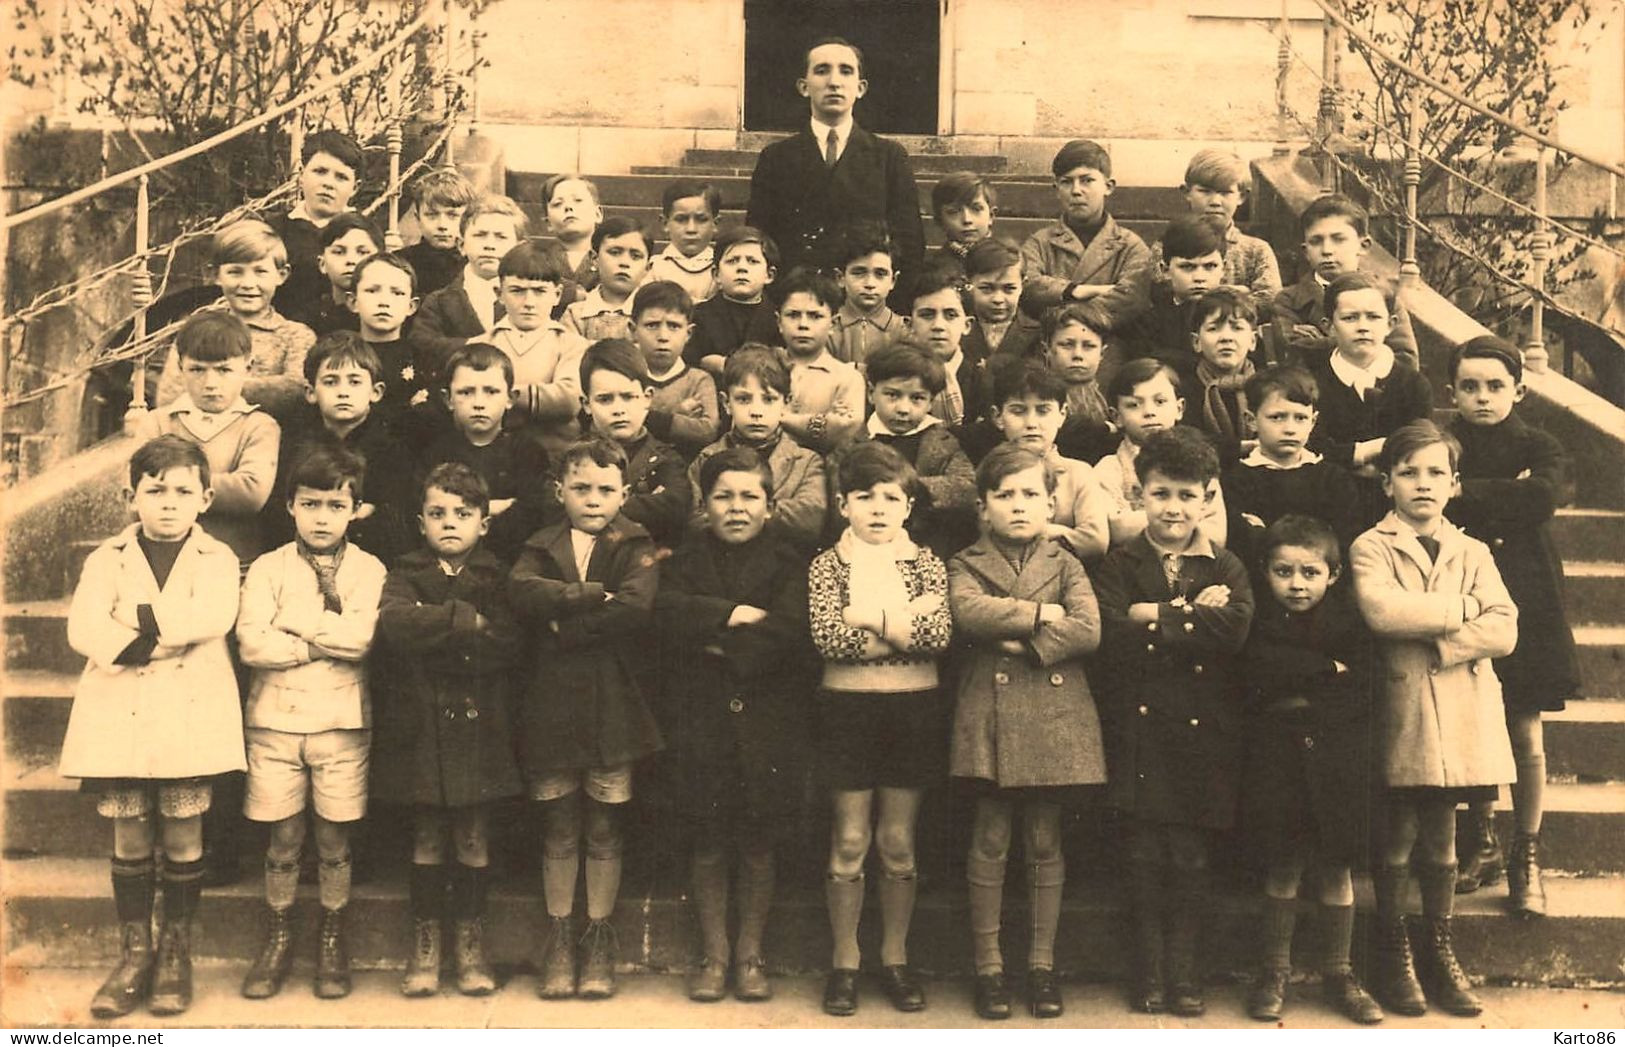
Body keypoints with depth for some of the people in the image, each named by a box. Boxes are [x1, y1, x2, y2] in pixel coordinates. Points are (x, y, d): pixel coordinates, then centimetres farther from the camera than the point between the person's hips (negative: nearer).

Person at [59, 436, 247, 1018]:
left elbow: (212, 617, -16)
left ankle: (176, 951, 19)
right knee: (130, 837, 7)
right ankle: (134, 954, 19)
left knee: (182, 837, 4)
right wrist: (168, 633, -17)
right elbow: (84, 630, -8)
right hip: (121, 717, 2)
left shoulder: (217, 558, 5)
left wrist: (136, 621, -14)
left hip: (190, 718, -1)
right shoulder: (108, 559, 8)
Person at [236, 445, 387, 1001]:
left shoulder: (369, 570, 2)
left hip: (342, 721, 0)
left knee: (334, 838, 6)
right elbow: (251, 644, -11)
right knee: (283, 838, 7)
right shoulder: (268, 569, 3)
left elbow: (362, 636, -16)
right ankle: (278, 939, 24)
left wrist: (293, 624, -11)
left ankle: (333, 941, 22)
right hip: (275, 720, 1)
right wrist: (325, 641, -11)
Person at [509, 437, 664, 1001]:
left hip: (612, 706, -1)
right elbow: (521, 593, -13)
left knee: (604, 830, 7)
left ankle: (599, 938, 21)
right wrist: (594, 595, -18)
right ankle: (558, 937, 23)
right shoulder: (541, 547, 9)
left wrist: (562, 626, -13)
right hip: (551, 706, 2)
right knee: (559, 830, 9)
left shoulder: (635, 547, 3)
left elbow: (637, 609, -17)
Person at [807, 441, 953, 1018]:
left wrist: (867, 619, -16)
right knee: (850, 841, 3)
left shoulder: (925, 563, 3)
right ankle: (844, 961, 16)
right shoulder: (827, 565, 0)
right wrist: (903, 626, -14)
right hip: (847, 707, -1)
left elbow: (940, 633, -13)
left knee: (899, 842, 8)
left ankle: (895, 958, 21)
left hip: (914, 707, 1)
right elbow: (828, 639, -15)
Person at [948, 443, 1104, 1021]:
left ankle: (1043, 963, 20)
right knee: (990, 842, 3)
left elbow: (1088, 630, -7)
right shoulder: (967, 564, 6)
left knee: (1046, 842, 8)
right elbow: (968, 612, -17)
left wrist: (1023, 643, -14)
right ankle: (988, 965, 14)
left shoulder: (1066, 564, 9)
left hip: (1055, 713, 1)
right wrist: (1040, 612, -13)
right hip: (991, 712, -1)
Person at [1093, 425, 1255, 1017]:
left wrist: (1158, 618, -12)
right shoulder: (1121, 565, 5)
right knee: (1144, 852, 3)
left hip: (1203, 730, 1)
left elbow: (1236, 629, -11)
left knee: (1189, 856, 5)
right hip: (1141, 728, -1)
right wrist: (1190, 615, -11)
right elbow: (1110, 636, -11)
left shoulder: (1225, 569, 9)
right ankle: (1149, 966, 17)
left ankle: (1183, 967, 18)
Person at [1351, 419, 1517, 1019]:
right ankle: (1392, 952, 19)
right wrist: (1461, 610, -10)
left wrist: (1440, 644, -15)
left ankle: (1439, 950, 26)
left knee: (1441, 842, 12)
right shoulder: (1371, 548, -1)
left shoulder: (1472, 553, 11)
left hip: (1460, 722, 3)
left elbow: (1504, 631, -2)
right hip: (1401, 717, -3)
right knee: (1397, 840, 4)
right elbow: (1380, 610, -21)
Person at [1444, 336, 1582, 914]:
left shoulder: (1539, 448, 1)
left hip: (1522, 603, -1)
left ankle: (1527, 857, 14)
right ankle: (1481, 840, 25)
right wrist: (1506, 498, -18)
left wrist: (1466, 492, -18)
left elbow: (1543, 496, -21)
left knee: (1524, 733, 3)